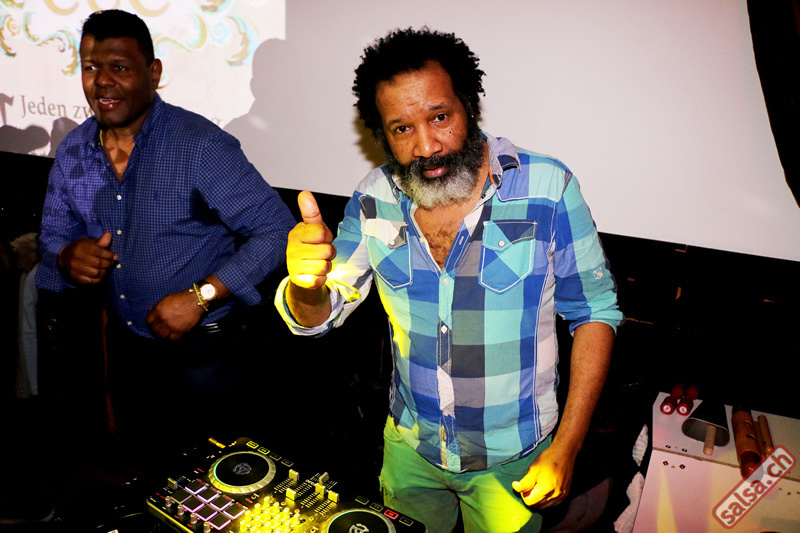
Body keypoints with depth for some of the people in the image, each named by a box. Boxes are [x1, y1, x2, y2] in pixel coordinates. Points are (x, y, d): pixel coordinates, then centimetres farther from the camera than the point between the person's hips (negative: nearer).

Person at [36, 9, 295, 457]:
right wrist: (68, 256, -14)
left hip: (200, 353, -6)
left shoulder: (201, 145, -21)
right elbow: (54, 230, 11)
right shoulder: (75, 150, 0)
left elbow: (276, 229, -23)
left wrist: (200, 296, -28)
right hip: (125, 344, 6)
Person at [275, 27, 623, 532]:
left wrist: (566, 447, -14)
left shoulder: (547, 188, -20)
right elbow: (320, 315, -6)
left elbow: (594, 312, -12)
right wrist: (307, 284, -31)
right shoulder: (376, 197, -9)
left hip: (509, 461, -3)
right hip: (409, 444, 3)